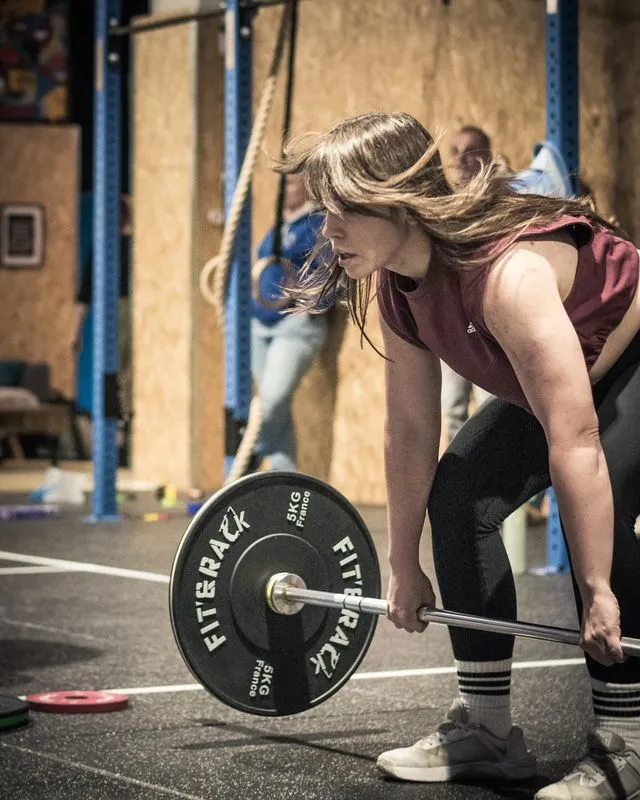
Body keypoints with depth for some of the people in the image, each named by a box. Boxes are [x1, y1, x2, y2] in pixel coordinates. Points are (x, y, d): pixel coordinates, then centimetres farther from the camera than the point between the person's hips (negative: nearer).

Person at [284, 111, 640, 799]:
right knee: (460, 494, -3)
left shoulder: (509, 273, -39)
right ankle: (485, 729, 7)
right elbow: (409, 431, -1)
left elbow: (575, 447, -39)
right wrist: (404, 567, 4)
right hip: (562, 376, 9)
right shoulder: (394, 287, -12)